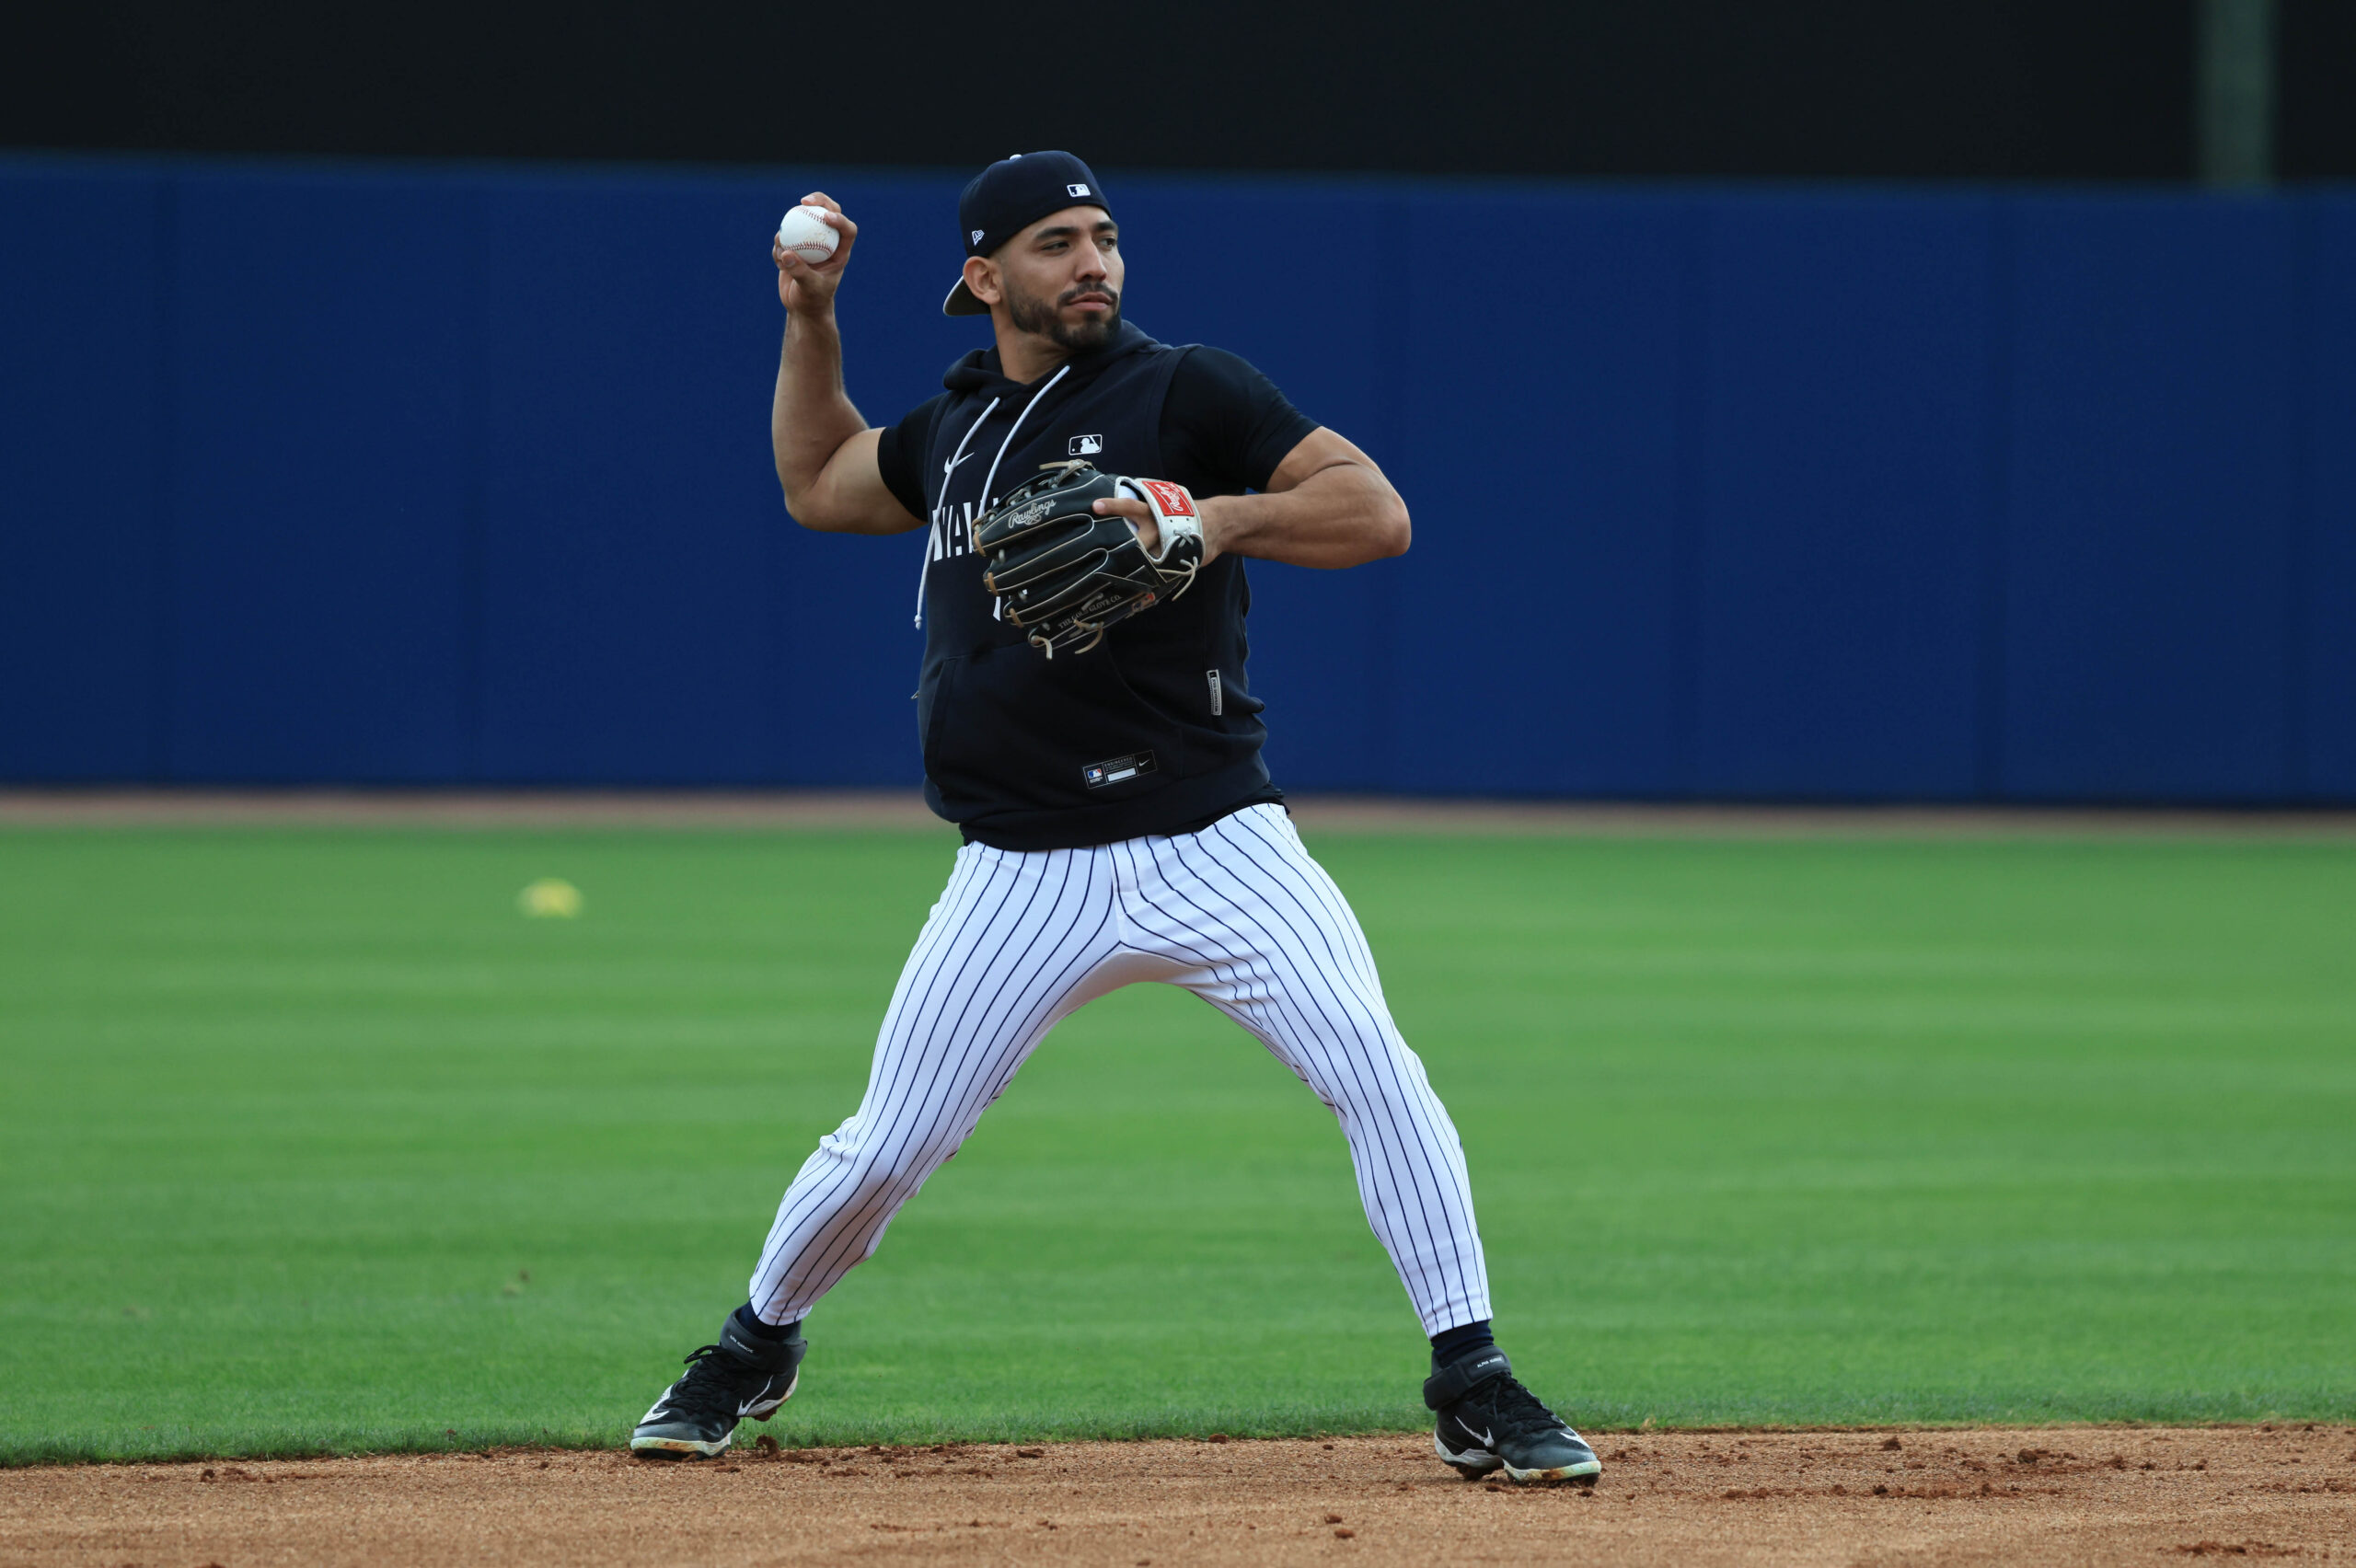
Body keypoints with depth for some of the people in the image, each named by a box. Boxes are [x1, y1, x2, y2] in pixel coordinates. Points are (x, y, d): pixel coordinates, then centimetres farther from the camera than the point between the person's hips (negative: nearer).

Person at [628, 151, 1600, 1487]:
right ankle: (756, 1349, 31)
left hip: (1213, 846, -3)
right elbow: (817, 486, 33)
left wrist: (1217, 520, -23)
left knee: (1380, 1075, -19)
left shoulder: (1191, 393, -2)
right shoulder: (954, 430, 14)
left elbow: (1378, 513, -10)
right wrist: (809, 319, 25)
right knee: (886, 1147, 4)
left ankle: (1473, 1389, -11)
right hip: (1025, 873, 3)